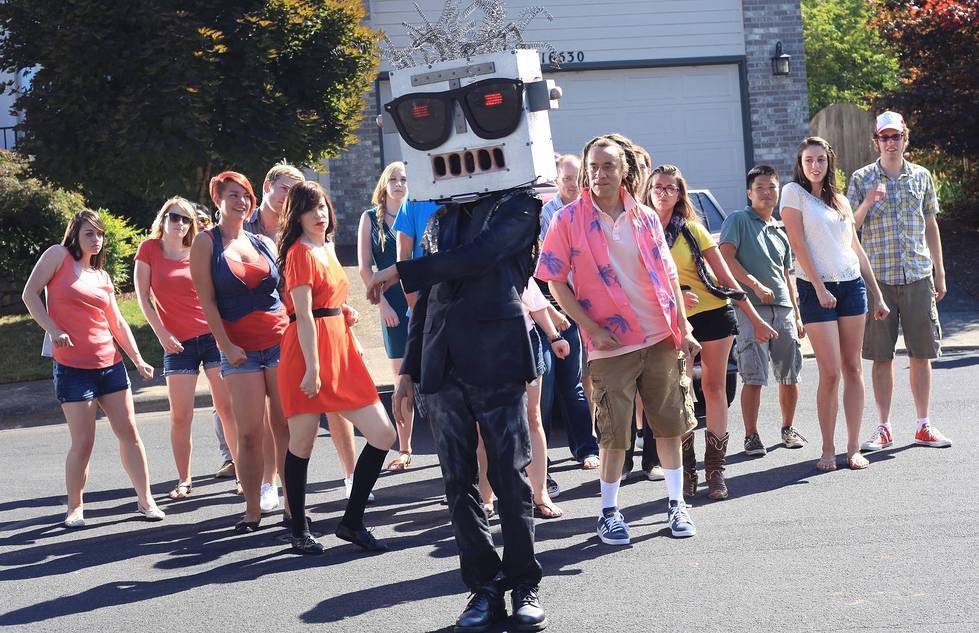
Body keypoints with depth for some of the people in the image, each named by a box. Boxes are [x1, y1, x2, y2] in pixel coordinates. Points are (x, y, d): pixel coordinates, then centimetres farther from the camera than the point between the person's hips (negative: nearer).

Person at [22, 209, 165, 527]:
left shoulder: (103, 277, 15)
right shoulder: (58, 255, 0)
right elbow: (30, 294, -5)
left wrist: (138, 359, 10)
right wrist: (53, 329, -16)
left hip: (110, 364, 5)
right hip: (73, 367, -5)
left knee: (128, 432, 3)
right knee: (83, 442, -5)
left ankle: (145, 499, 11)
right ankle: (75, 507, 11)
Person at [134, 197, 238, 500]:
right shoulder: (149, 249, 3)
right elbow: (143, 297, 2)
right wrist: (162, 334, -5)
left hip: (213, 336, 1)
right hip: (178, 344, -1)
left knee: (228, 408, -1)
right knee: (180, 417, -1)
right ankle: (184, 481, 10)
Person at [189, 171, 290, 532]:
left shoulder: (264, 243, 13)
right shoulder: (206, 243, 2)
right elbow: (207, 300, -3)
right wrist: (226, 346, -10)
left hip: (280, 342, 3)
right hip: (240, 350, -3)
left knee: (286, 427, 0)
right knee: (249, 433, -6)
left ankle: (292, 504, 6)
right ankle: (252, 511, 3)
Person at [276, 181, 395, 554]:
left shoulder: (326, 248, 17)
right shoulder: (300, 252, -9)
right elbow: (303, 314, -15)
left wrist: (343, 310, 14)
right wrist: (311, 367, -19)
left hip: (340, 349, 9)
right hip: (309, 350, -9)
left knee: (382, 435, 2)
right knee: (302, 443, -1)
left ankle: (352, 522, 10)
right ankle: (300, 532, 10)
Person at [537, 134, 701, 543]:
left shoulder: (645, 218, 5)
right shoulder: (570, 220, -6)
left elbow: (668, 276, 10)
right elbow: (556, 282, -5)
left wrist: (684, 330, 5)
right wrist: (593, 328, -11)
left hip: (661, 339, 3)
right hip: (611, 344, -3)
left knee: (670, 424, 10)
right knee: (614, 433, 1)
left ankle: (676, 503, 23)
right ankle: (609, 512, 16)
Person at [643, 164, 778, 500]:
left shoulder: (692, 229, 2)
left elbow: (726, 277, 3)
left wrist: (755, 319, 0)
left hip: (714, 312, 0)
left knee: (714, 389, 2)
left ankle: (715, 469, 7)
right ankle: (686, 470, 5)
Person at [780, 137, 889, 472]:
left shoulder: (840, 201, 15)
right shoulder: (794, 193, 0)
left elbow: (857, 249, 18)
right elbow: (798, 245, -6)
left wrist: (877, 294, 14)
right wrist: (820, 288, -12)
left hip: (851, 285, 5)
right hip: (816, 289, -5)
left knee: (853, 368, 3)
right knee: (830, 373, -8)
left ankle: (854, 448, 7)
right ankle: (828, 450, 1)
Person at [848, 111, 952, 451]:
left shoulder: (922, 177, 10)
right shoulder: (861, 179, 3)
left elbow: (931, 226, 15)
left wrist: (939, 273, 13)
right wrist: (867, 203, -16)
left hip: (918, 276, 2)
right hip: (878, 277, -2)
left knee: (922, 353, 3)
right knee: (882, 356, 1)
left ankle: (923, 426, 13)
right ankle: (884, 428, 10)